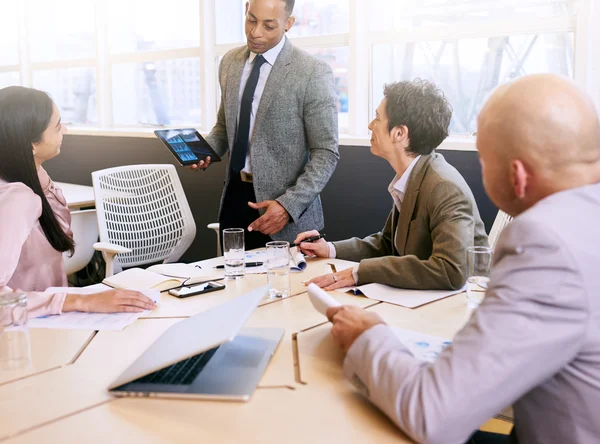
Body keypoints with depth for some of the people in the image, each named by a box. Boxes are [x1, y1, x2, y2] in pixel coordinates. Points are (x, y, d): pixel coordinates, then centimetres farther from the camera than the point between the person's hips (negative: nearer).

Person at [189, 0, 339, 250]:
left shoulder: (313, 74, -13)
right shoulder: (230, 63, 6)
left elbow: (325, 153, -12)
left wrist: (288, 205, -22)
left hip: (283, 205, -5)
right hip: (234, 195, 5)